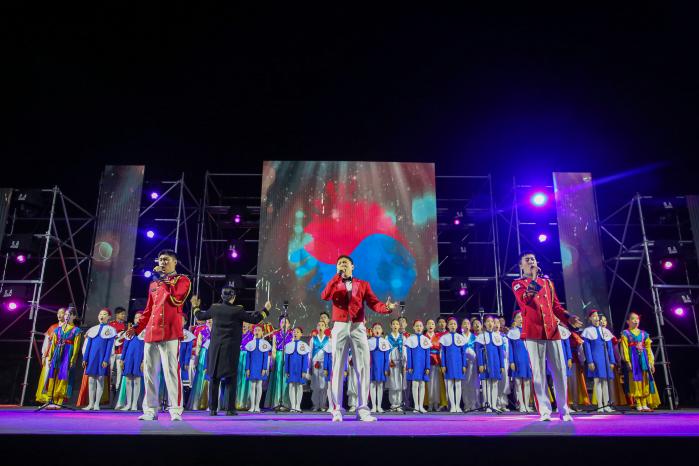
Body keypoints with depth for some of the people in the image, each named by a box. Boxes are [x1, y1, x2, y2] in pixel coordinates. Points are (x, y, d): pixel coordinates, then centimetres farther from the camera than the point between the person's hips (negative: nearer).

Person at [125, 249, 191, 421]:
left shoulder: (182, 280, 5)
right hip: (151, 333, 6)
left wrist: (163, 280, -10)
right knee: (149, 372, 7)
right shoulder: (153, 284, 23)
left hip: (170, 333, -6)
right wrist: (137, 327, 14)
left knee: (171, 371, -9)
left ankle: (176, 410, -4)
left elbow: (176, 299, -14)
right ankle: (150, 410, 14)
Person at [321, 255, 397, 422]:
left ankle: (363, 409, 3)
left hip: (358, 328, 1)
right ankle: (336, 410, 2)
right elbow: (324, 296, -9)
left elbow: (374, 303, 1)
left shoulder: (363, 284, 13)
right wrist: (337, 276, -10)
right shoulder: (334, 284, 13)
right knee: (337, 368, -1)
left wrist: (386, 307, -20)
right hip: (340, 328, 0)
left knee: (363, 368, -2)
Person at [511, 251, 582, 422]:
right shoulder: (518, 283, 5)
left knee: (560, 371, 4)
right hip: (533, 332, -4)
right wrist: (533, 279, -27)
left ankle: (564, 410, 13)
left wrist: (567, 317, 0)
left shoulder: (548, 282, 20)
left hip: (552, 330, 4)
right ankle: (544, 411, 1)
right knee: (539, 372, -4)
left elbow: (556, 305, 19)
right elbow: (524, 300, -15)